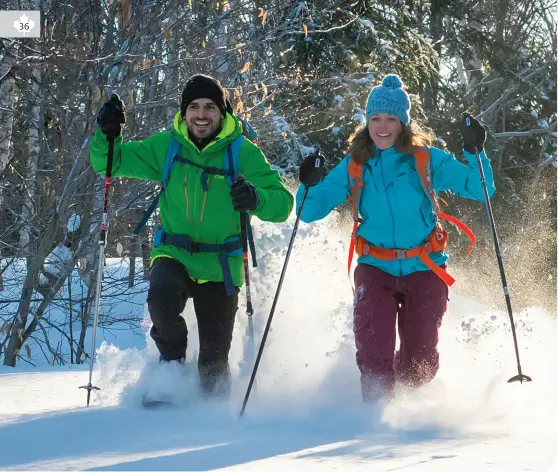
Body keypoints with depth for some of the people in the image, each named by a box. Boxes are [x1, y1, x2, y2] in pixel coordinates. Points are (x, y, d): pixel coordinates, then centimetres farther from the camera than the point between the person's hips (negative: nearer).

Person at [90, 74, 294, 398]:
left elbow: (283, 204, -12)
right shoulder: (166, 146, -1)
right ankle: (172, 363, -5)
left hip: (220, 266, -1)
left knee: (214, 361, 2)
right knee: (162, 296, -32)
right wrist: (107, 134, -15)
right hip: (174, 255, 1)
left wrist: (255, 198, -34)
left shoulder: (243, 153, -8)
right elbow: (110, 163, 5)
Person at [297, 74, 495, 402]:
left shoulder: (427, 159, -3)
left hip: (425, 268, 0)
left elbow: (479, 189, -6)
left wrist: (475, 153, -22)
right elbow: (311, 211, 2)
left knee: (419, 364, 5)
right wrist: (310, 185, -18)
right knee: (374, 357, -18)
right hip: (376, 268, 1)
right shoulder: (355, 165, 1)